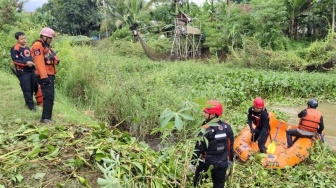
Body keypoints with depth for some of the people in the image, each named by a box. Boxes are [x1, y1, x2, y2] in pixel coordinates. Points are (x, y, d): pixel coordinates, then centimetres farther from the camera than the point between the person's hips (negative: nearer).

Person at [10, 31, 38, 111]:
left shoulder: (27, 47, 17)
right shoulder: (15, 49, -8)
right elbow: (15, 60, -16)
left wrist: (33, 63, 16)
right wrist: (26, 63, -24)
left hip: (31, 70, 8)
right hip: (22, 72, -8)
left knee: (33, 87, 11)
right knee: (26, 89, -6)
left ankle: (28, 102, 27)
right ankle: (31, 105, 0)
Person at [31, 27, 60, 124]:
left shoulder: (46, 46, 20)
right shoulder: (38, 46, -12)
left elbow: (51, 59, 23)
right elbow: (39, 62, -22)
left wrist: (56, 59, 1)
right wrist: (44, 76, -27)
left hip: (50, 75, 10)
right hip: (45, 76, -10)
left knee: (50, 96, 15)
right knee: (48, 96, -13)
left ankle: (46, 116, 26)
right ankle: (45, 118, -8)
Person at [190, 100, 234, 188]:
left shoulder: (205, 130, -23)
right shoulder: (227, 127, -7)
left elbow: (198, 149, -17)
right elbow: (231, 146, 4)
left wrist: (192, 163, -4)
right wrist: (230, 160, 18)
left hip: (207, 163, -4)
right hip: (222, 163, 5)